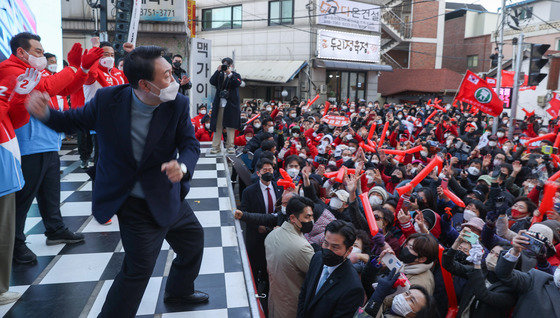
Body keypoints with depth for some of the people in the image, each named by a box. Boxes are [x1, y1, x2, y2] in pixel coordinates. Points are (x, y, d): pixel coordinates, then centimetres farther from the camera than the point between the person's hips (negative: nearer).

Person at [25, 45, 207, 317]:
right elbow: (73, 121, -2)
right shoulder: (107, 100, -16)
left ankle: (179, 291, 53)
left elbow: (190, 143, -10)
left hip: (170, 199, 5)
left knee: (194, 243, 23)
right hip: (137, 207, -4)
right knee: (138, 269, -4)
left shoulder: (178, 105, -13)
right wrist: (44, 113, -23)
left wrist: (182, 165, -32)